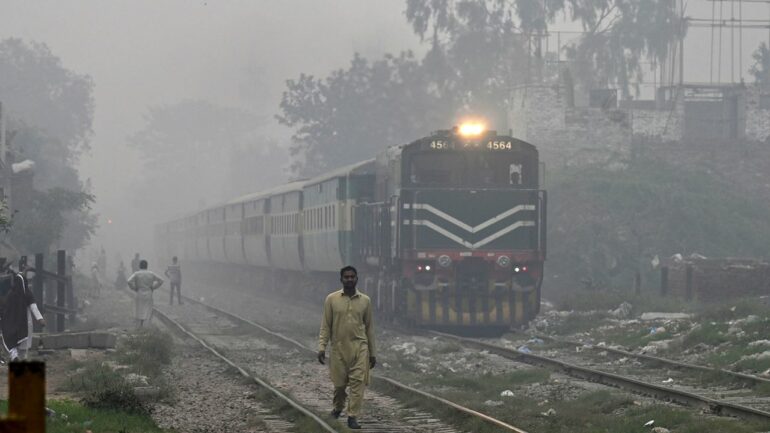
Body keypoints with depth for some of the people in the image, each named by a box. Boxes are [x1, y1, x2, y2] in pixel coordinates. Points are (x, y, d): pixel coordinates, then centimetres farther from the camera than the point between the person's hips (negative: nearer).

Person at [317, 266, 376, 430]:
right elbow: (325, 325, 2)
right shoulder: (332, 299, 1)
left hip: (359, 347, 0)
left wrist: (372, 353, 10)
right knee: (339, 383, 7)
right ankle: (338, 408, 35)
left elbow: (369, 327, 9)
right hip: (338, 347, 0)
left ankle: (352, 417, -8)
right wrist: (322, 347, -9)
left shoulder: (365, 301, 5)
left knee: (358, 382, -10)